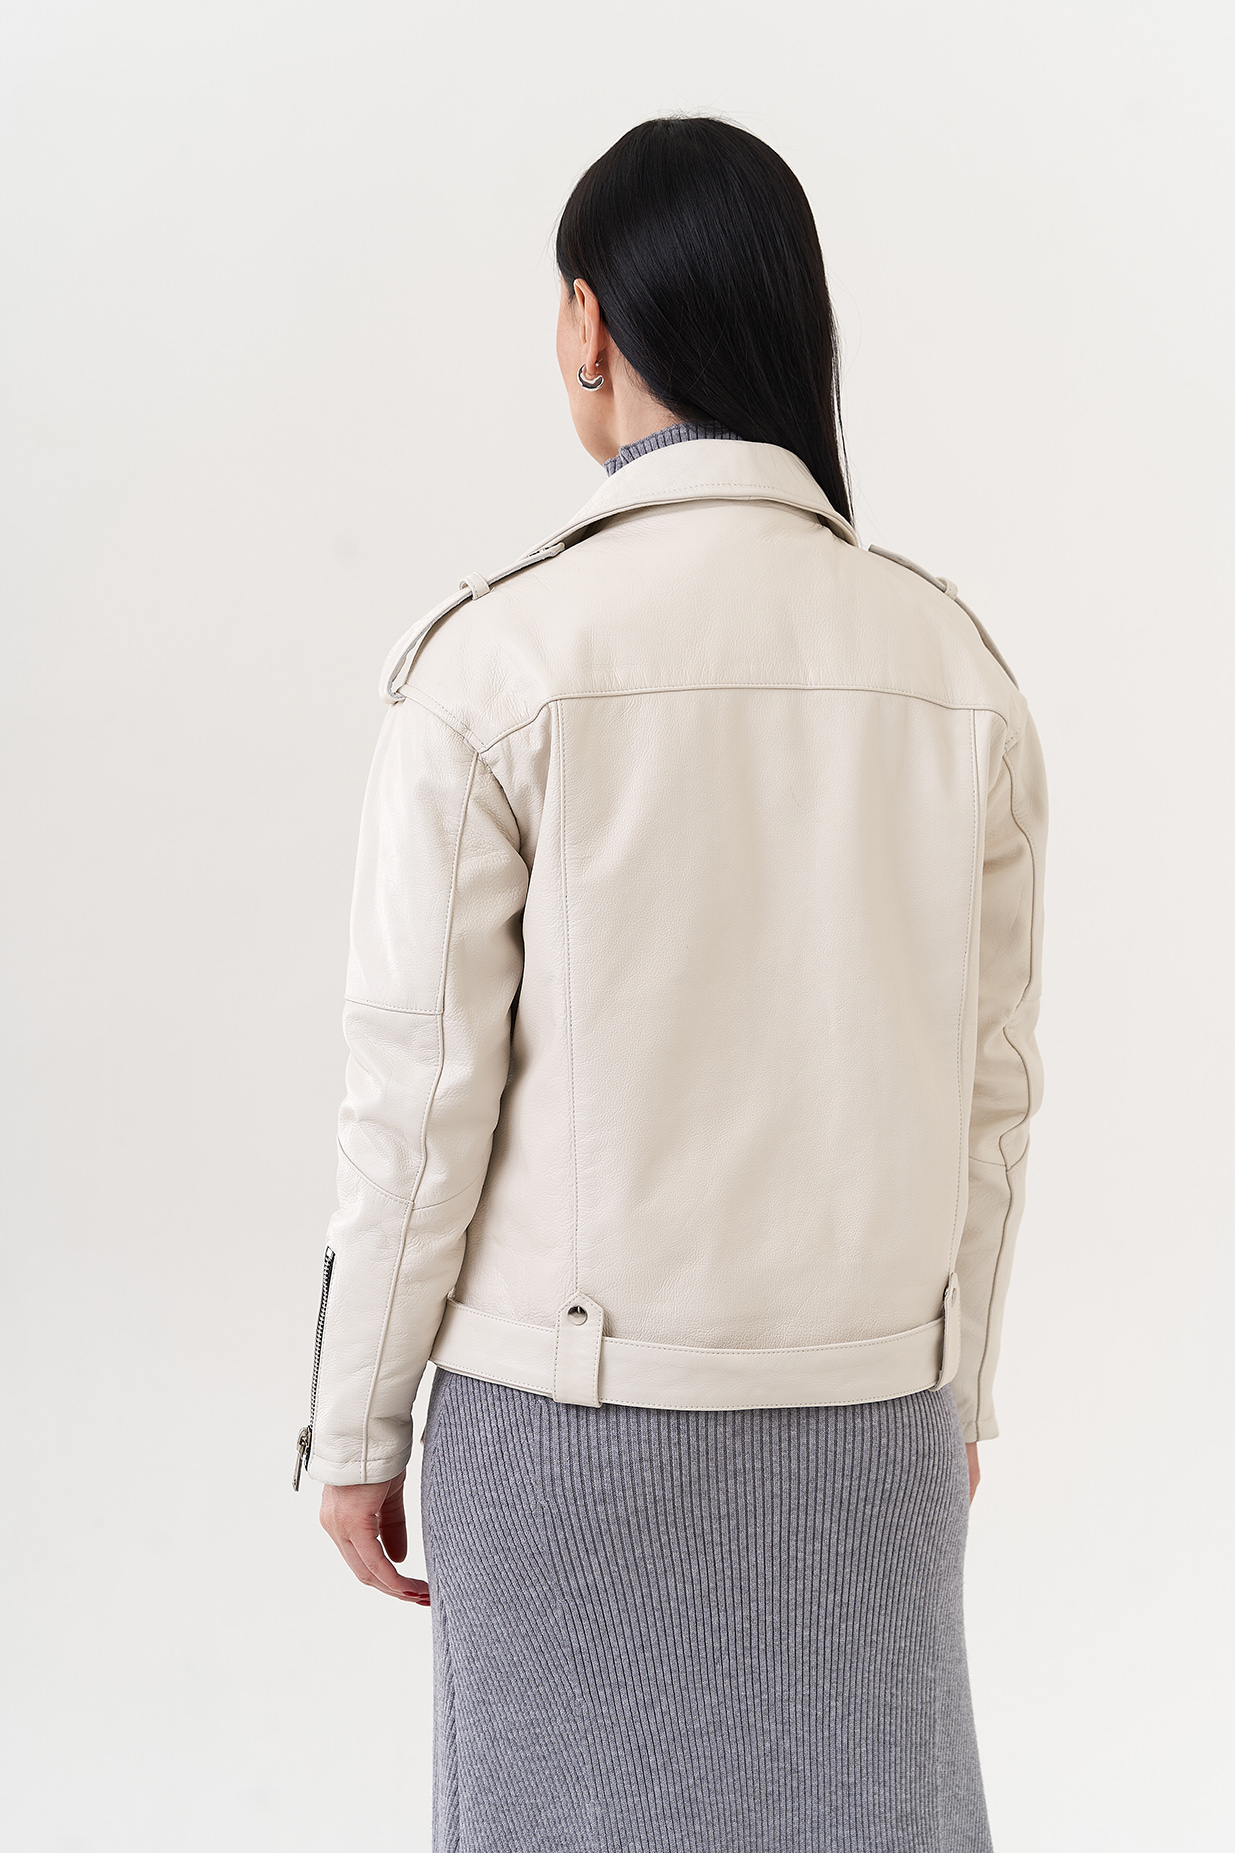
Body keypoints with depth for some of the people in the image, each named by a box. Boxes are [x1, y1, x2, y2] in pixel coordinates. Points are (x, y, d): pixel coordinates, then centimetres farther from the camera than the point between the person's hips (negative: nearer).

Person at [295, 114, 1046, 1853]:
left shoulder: (502, 657, -12)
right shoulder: (954, 664, -1)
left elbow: (425, 1086, -10)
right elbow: (989, 1090, 4)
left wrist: (355, 1425, 1)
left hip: (575, 1402, -3)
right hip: (869, 1407, 3)